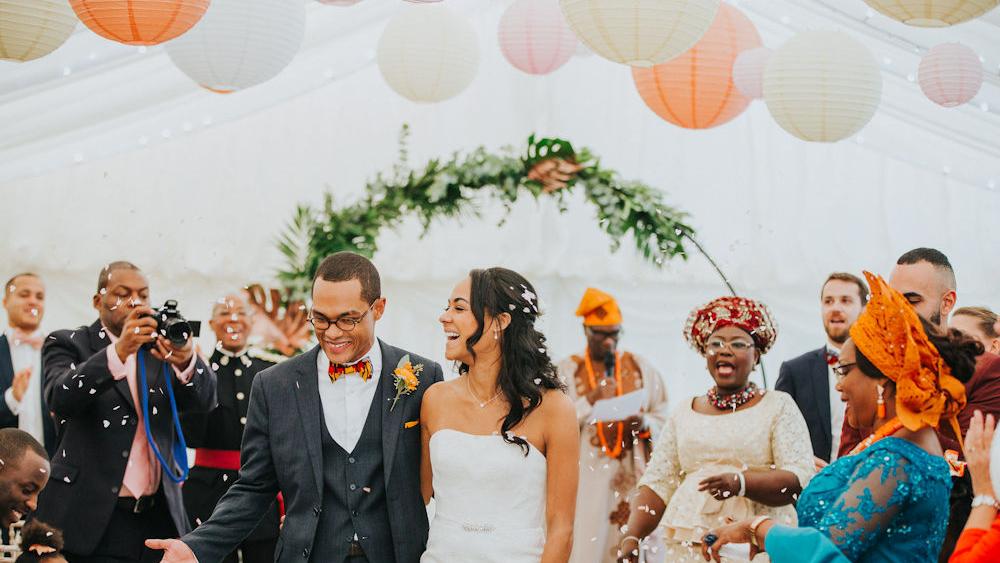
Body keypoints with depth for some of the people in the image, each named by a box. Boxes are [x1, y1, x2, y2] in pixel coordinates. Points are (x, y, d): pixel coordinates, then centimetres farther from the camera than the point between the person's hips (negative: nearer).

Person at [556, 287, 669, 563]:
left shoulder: (640, 367, 13)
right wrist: (590, 401, -11)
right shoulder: (567, 370, 7)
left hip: (633, 477, 2)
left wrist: (645, 424, -9)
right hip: (585, 478, -2)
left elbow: (664, 416, 11)